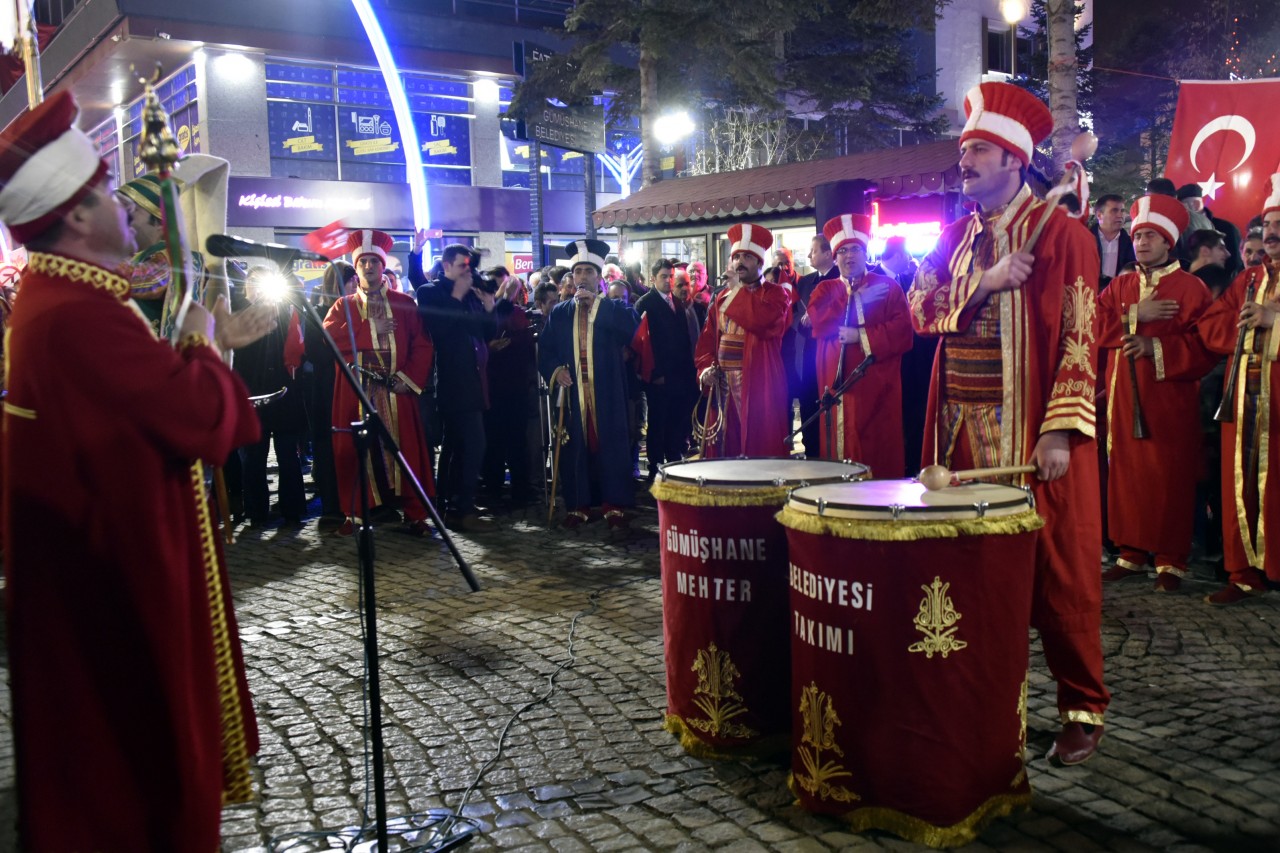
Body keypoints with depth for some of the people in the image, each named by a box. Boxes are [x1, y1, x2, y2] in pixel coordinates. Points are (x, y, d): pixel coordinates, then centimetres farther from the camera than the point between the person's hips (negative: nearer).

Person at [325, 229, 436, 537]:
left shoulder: (404, 303, 11)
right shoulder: (343, 306, 13)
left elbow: (422, 345, 5)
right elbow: (329, 338, -5)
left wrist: (409, 377, -8)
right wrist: (371, 328, -11)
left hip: (397, 388, 0)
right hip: (356, 390, 1)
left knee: (406, 448, -1)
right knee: (354, 450, 1)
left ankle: (415, 513, 7)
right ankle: (354, 513, 11)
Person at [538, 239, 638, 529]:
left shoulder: (614, 309, 6)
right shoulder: (559, 313, 13)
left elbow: (630, 329, -15)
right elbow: (544, 350, 11)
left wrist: (596, 304, -15)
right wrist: (555, 371, -9)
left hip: (607, 394, -2)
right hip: (571, 393, 2)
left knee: (611, 447, -3)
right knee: (574, 449, 2)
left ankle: (615, 507, 4)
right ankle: (578, 506, 11)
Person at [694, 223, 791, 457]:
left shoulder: (774, 293, 0)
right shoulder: (722, 297, 19)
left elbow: (764, 320, -21)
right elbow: (707, 339, 15)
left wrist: (738, 292, -8)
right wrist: (705, 368, -2)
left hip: (757, 384, -5)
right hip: (722, 383, 5)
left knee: (757, 446, -5)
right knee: (724, 446, 6)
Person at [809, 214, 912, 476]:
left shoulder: (888, 287, 9)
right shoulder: (825, 290, 17)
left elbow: (903, 333, -4)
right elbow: (818, 324, -4)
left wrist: (862, 335, -12)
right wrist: (857, 300, -5)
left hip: (877, 387, -2)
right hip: (837, 387, 2)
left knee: (879, 455, -5)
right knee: (840, 450, -1)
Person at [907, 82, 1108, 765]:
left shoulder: (1061, 233, -3)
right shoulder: (956, 236, 15)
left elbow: (1079, 337, -10)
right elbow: (921, 308, 4)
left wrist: (1060, 429, -17)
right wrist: (985, 282, -11)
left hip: (1035, 435, -5)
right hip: (964, 432, 5)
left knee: (1057, 569, 1)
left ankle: (1083, 709, 14)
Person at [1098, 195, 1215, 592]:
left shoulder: (1191, 288, 1)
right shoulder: (1119, 286, 15)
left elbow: (1205, 347, -8)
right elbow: (1096, 327, 0)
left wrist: (1156, 347, -18)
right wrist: (1137, 315, -11)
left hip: (1170, 398, -4)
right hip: (1124, 396, 4)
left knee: (1170, 478, -2)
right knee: (1126, 473, 5)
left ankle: (1171, 560, 7)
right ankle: (1131, 553, 15)